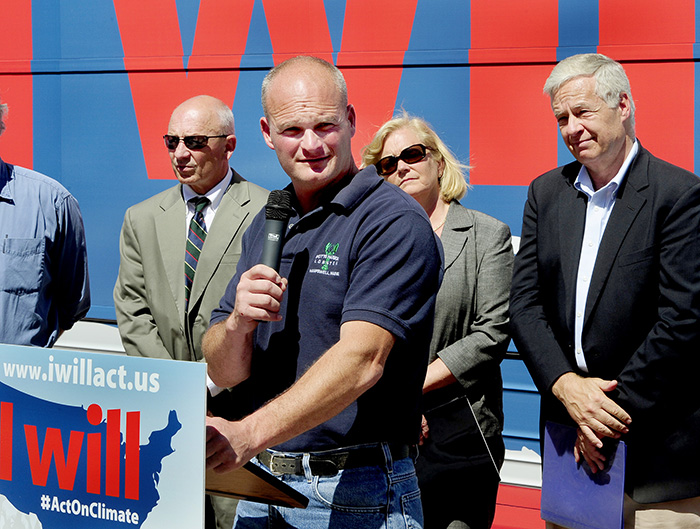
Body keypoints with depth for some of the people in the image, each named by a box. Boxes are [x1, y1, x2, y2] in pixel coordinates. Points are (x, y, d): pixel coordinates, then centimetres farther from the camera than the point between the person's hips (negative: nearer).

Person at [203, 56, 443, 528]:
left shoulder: (394, 222, -13)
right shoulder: (266, 226, 9)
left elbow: (362, 361, -25)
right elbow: (223, 373, 7)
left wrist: (249, 434, -33)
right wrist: (238, 323, -14)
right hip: (262, 485, 6)